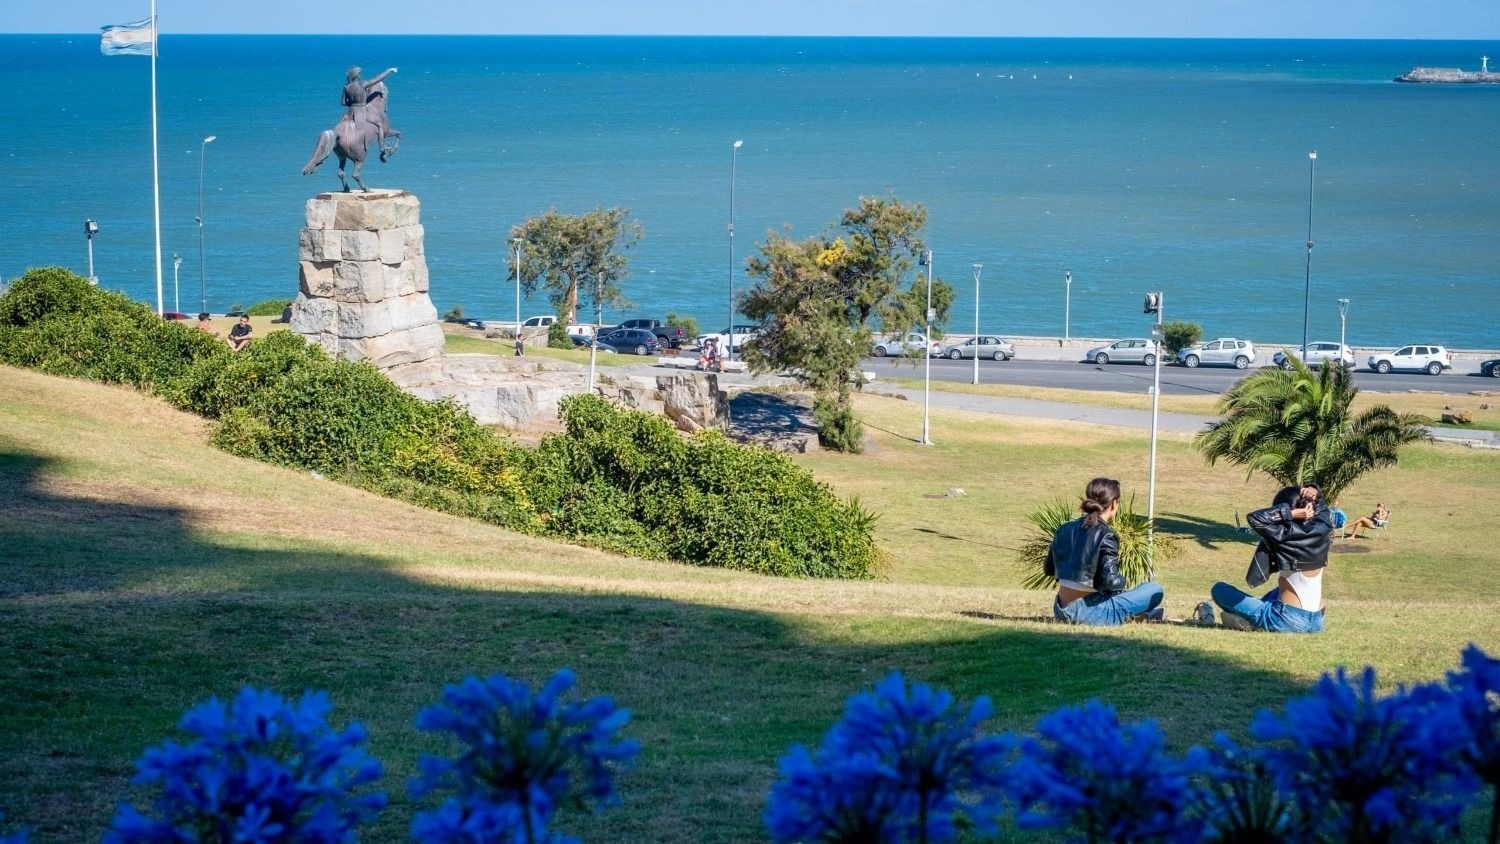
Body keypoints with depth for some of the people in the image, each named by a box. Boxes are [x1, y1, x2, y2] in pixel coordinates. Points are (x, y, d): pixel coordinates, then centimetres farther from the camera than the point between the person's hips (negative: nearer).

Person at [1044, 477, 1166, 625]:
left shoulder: (1065, 529, 4)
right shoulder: (1106, 536, -15)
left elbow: (1048, 569, 12)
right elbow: (1111, 581, -22)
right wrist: (1122, 580, -1)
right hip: (1089, 614, -8)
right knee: (1155, 591, 1)